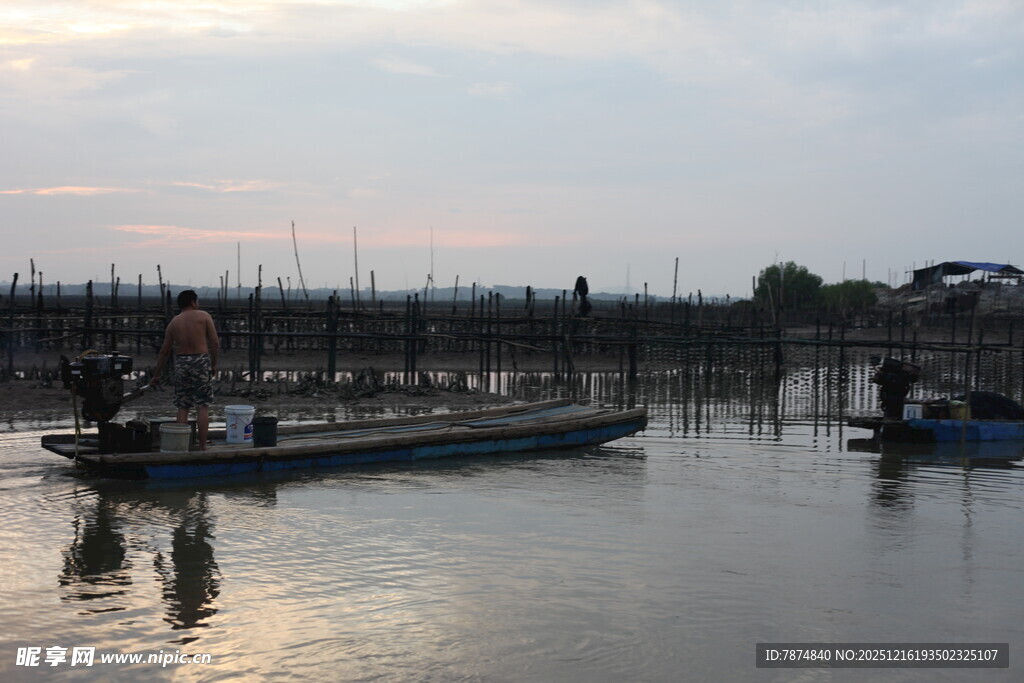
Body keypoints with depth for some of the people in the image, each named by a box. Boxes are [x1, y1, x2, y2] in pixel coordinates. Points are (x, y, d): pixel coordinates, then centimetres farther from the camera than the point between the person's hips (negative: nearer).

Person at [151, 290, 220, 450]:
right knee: (202, 406, 1)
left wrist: (157, 375, 19)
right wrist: (214, 364, 4)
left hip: (181, 363, 3)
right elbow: (215, 342, -7)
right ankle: (202, 446, -2)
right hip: (201, 361, -3)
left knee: (182, 408, 8)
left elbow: (164, 351, 12)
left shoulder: (174, 322, 10)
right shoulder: (204, 316, 0)